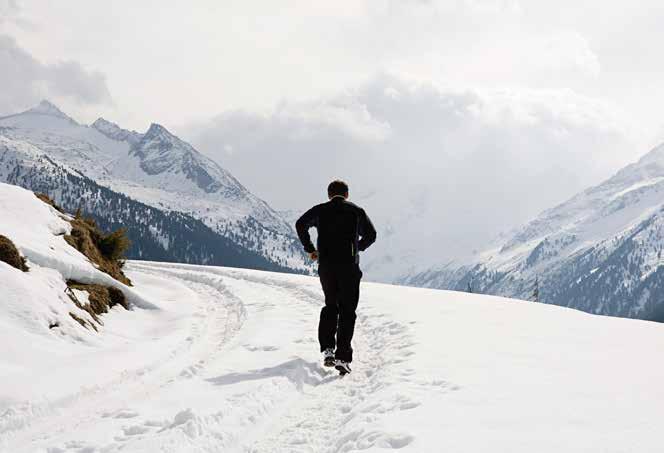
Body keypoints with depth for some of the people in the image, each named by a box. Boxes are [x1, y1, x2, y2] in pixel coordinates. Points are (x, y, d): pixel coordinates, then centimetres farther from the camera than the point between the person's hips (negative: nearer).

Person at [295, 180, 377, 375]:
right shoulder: (357, 211, 6)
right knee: (347, 312, 3)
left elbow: (300, 224, -1)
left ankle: (327, 350, 4)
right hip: (349, 266, -2)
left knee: (330, 306, 19)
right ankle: (342, 357, -7)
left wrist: (310, 249, 7)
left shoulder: (320, 210, 8)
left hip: (326, 266, 2)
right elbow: (370, 234, 6)